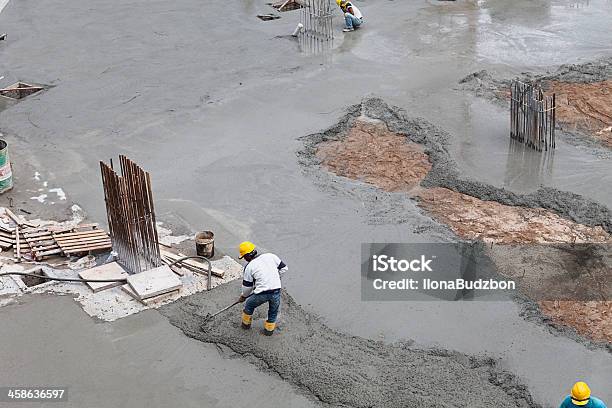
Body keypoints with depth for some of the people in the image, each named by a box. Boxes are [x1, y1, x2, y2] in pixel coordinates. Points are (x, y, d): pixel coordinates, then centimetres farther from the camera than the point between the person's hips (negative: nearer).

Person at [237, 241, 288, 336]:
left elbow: (247, 286, 10)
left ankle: (246, 323, 42)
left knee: (249, 305, 27)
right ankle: (269, 329, 36)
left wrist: (243, 296, 28)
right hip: (276, 291, 2)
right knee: (273, 311, 28)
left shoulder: (249, 267, 1)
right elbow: (284, 268, 11)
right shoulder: (271, 256, 6)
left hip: (261, 294, -2)